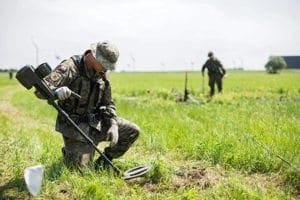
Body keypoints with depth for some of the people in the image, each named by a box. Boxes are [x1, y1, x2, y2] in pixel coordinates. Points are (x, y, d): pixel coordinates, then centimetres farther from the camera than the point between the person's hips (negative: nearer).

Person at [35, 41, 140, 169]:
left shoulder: (101, 75, 4)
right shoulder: (70, 68, -18)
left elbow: (108, 103, 11)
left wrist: (113, 124, -6)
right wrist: (56, 91, -51)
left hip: (96, 123, 7)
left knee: (132, 131, -1)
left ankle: (102, 163, 15)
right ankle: (68, 152, 25)